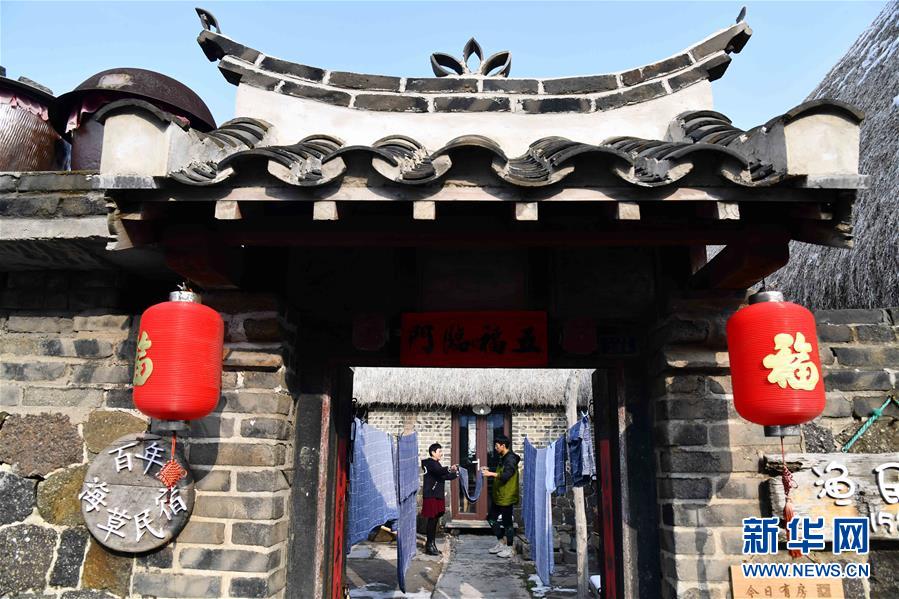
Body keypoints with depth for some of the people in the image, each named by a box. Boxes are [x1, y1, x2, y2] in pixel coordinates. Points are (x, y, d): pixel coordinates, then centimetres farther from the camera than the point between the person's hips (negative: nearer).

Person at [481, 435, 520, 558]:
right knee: (492, 517, 14)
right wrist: (489, 472, 9)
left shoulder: (510, 459, -17)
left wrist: (491, 473, -30)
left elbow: (506, 475, -27)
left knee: (507, 522, -1)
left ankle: (509, 549, 9)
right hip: (498, 495, 10)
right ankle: (500, 544, 25)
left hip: (507, 497, -10)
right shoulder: (503, 458, 14)